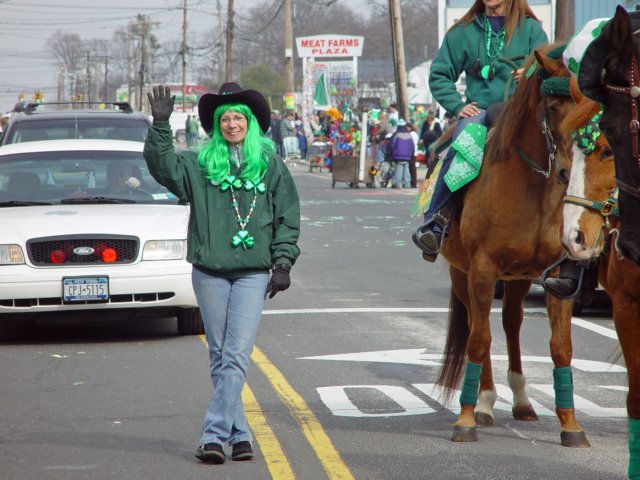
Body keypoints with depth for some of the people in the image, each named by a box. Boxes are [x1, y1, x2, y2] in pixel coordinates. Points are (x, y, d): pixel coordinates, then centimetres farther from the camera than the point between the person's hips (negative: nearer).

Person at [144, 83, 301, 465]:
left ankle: (215, 434, -13)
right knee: (220, 357, 6)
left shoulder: (270, 164, 6)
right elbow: (163, 165, -8)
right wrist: (161, 125, -20)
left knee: (237, 357, -10)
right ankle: (239, 433, 14)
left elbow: (287, 218, 8)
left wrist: (283, 264, 1)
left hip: (253, 272, -2)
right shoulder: (200, 164, 7)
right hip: (209, 272, 2)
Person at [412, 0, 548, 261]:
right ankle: (434, 224, -32)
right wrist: (458, 106, -1)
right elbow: (439, 75, 16)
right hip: (478, 111, 1)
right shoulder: (464, 31, 15)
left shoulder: (530, 29, 12)